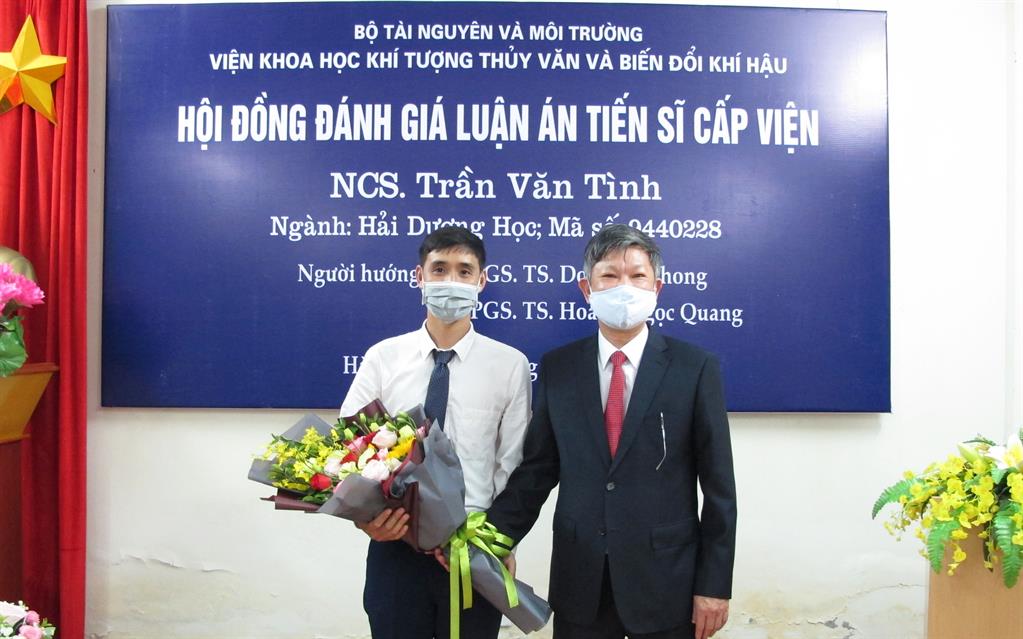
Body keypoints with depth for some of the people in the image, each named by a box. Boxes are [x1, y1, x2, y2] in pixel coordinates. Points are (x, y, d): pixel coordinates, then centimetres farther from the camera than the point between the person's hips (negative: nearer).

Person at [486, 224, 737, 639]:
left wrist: (714, 584, -5)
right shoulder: (557, 368, 1)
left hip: (665, 580, -2)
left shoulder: (695, 368, -6)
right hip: (579, 579, 2)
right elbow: (537, 469, 4)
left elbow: (718, 485, -4)